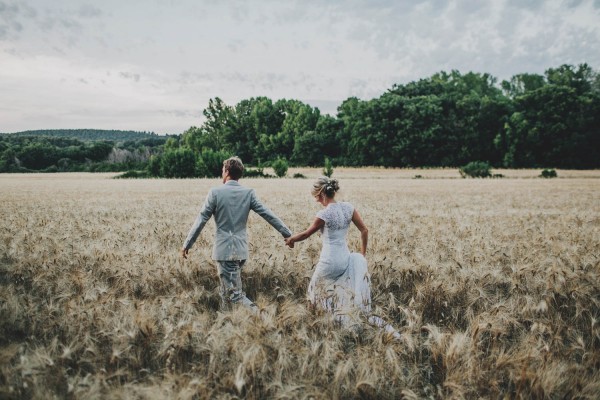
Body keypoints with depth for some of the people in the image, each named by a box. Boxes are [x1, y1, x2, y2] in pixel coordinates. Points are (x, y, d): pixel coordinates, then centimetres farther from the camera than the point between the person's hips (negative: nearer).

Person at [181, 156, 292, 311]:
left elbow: (201, 220, -6)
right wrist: (288, 234, 7)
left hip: (224, 250, -4)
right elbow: (268, 215, 0)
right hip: (242, 250, 4)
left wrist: (186, 244, 2)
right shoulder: (248, 193, 1)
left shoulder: (215, 192, -7)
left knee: (235, 294, -2)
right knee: (226, 290, 20)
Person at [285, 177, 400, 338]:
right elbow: (364, 230, 4)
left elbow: (306, 234, -2)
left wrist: (290, 239, 17)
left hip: (329, 261, -6)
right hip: (345, 258, 6)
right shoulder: (348, 207, -1)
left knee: (316, 291, 17)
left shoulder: (324, 214, -17)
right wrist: (362, 254, 15)